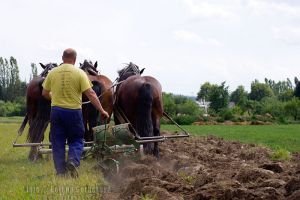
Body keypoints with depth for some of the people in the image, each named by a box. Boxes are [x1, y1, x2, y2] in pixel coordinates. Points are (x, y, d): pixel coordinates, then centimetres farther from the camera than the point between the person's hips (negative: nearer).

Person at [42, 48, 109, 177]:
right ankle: (73, 161, -12)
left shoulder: (52, 73, 2)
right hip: (73, 111, -2)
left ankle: (61, 171, 9)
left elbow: (45, 93, 9)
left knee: (58, 142, 10)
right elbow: (91, 94, -12)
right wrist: (102, 110, -8)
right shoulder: (79, 73, -7)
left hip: (56, 110, 2)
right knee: (76, 140, 12)